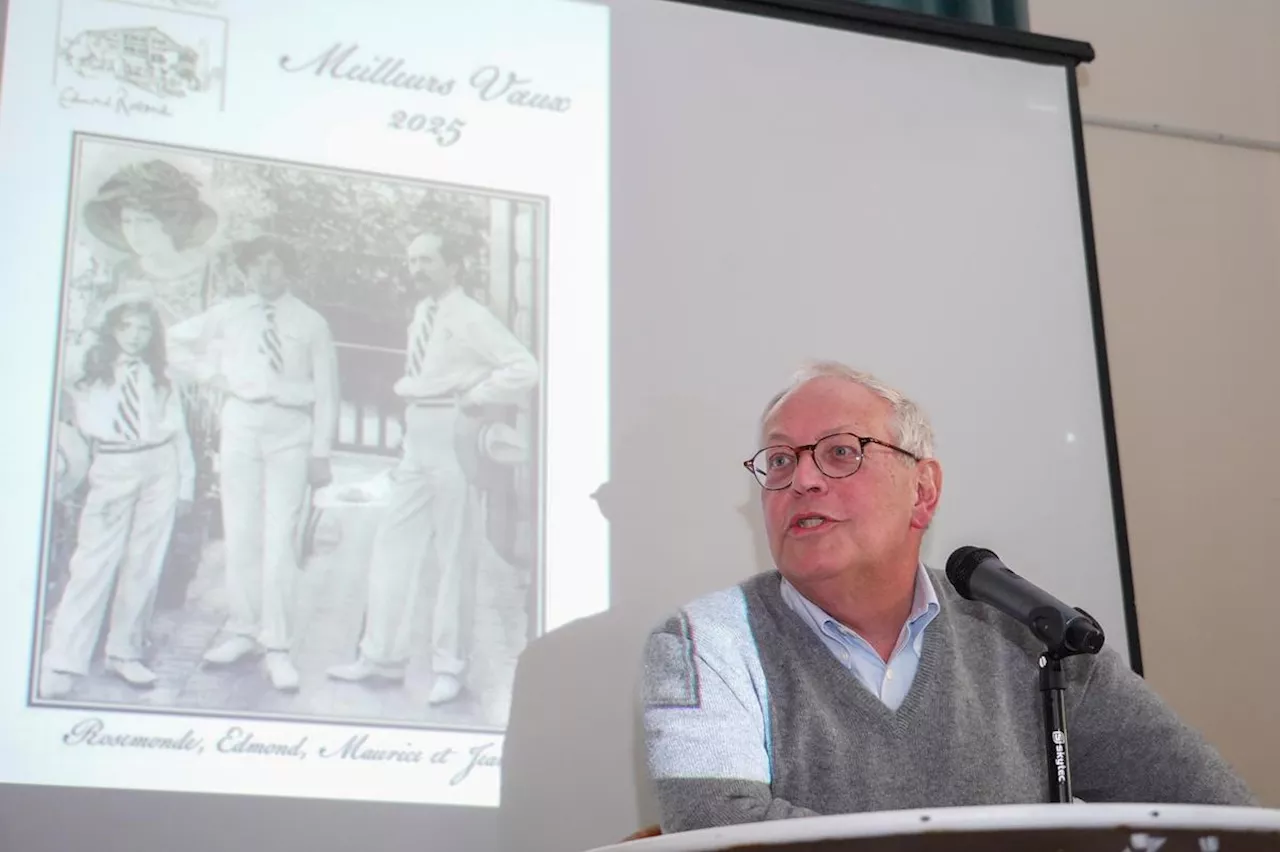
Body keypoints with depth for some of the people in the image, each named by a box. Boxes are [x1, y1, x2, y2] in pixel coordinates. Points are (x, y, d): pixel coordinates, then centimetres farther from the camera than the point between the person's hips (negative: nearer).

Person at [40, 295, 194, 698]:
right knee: (94, 562, -9)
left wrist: (186, 482, 8)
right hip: (111, 470, -3)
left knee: (143, 564, 3)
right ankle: (62, 663, -8)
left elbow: (178, 430, 11)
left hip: (159, 467, 3)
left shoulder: (159, 375, 11)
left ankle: (125, 653, 13)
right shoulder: (85, 366, 4)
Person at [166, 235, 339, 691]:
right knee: (240, 535, 4)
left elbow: (326, 392, 2)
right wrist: (216, 376, 8)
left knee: (280, 540, -7)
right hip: (241, 425, 2)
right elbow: (178, 342, 20)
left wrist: (321, 452, -3)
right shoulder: (228, 315, 8)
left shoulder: (310, 323, 2)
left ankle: (277, 647, -4)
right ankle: (243, 631, 15)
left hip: (291, 431, -2)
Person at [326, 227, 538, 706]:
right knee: (393, 544, 9)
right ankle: (382, 656, 17)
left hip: (452, 437, -8)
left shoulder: (471, 317, -10)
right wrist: (405, 389, 12)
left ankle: (449, 667, 8)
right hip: (417, 437, 8)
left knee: (454, 554, -1)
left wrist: (477, 397, -15)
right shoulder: (422, 312, 12)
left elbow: (524, 368, -18)